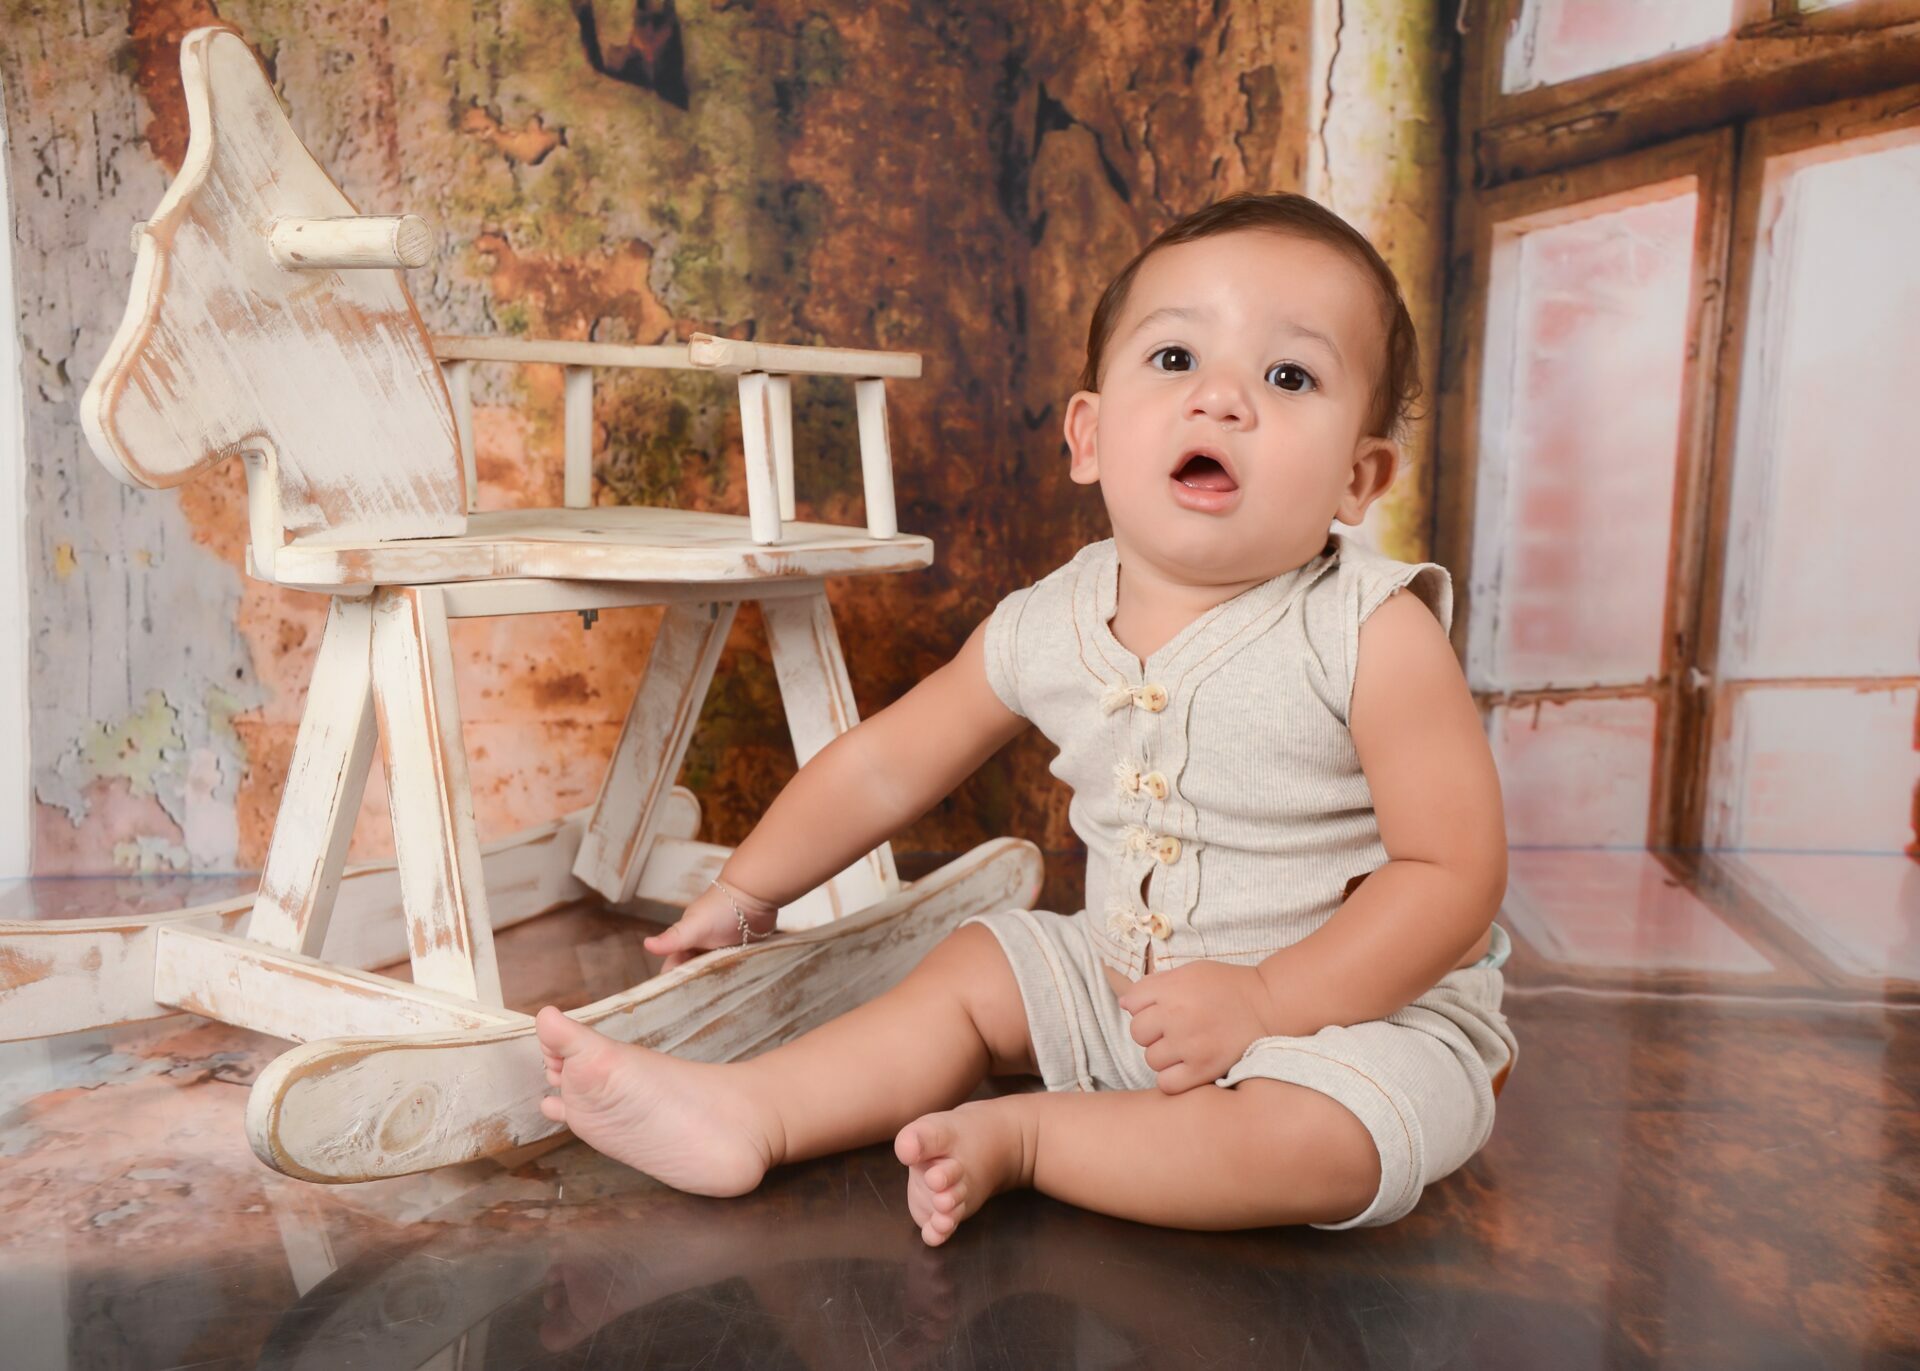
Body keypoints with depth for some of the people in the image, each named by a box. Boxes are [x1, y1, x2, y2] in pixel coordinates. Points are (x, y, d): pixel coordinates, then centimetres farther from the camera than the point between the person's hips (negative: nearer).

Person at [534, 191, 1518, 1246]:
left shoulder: (1375, 636, -22)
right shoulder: (1048, 627, -8)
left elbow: (1455, 873, -20)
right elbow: (886, 763, 5)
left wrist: (1265, 1001, -28)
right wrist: (745, 892, 13)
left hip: (1369, 1008, -4)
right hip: (1131, 987, 5)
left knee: (1318, 1139, -32)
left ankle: (1021, 1136, -17)